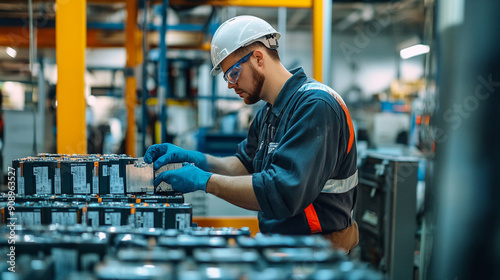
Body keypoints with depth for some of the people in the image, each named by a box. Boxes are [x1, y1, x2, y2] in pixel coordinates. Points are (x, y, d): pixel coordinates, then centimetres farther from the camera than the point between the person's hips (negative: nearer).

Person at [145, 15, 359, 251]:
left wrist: (205, 181, -22)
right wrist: (191, 158, 5)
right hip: (279, 241, 8)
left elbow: (284, 192, -28)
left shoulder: (315, 106, -20)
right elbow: (246, 165, 20)